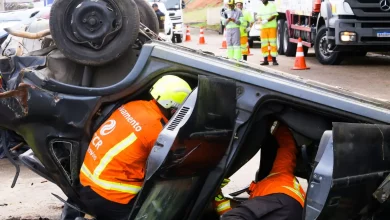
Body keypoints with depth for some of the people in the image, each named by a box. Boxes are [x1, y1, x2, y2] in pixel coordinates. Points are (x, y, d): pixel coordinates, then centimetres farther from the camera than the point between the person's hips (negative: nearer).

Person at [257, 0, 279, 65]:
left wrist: (267, 20, -22)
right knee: (264, 44, 1)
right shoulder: (261, 7, 14)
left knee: (273, 43, -6)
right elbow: (259, 17, 11)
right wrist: (260, 20, -13)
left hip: (272, 26, -4)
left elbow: (274, 16, -9)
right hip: (263, 27, 4)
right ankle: (265, 60, 6)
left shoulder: (272, 5, 0)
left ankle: (274, 60, -4)